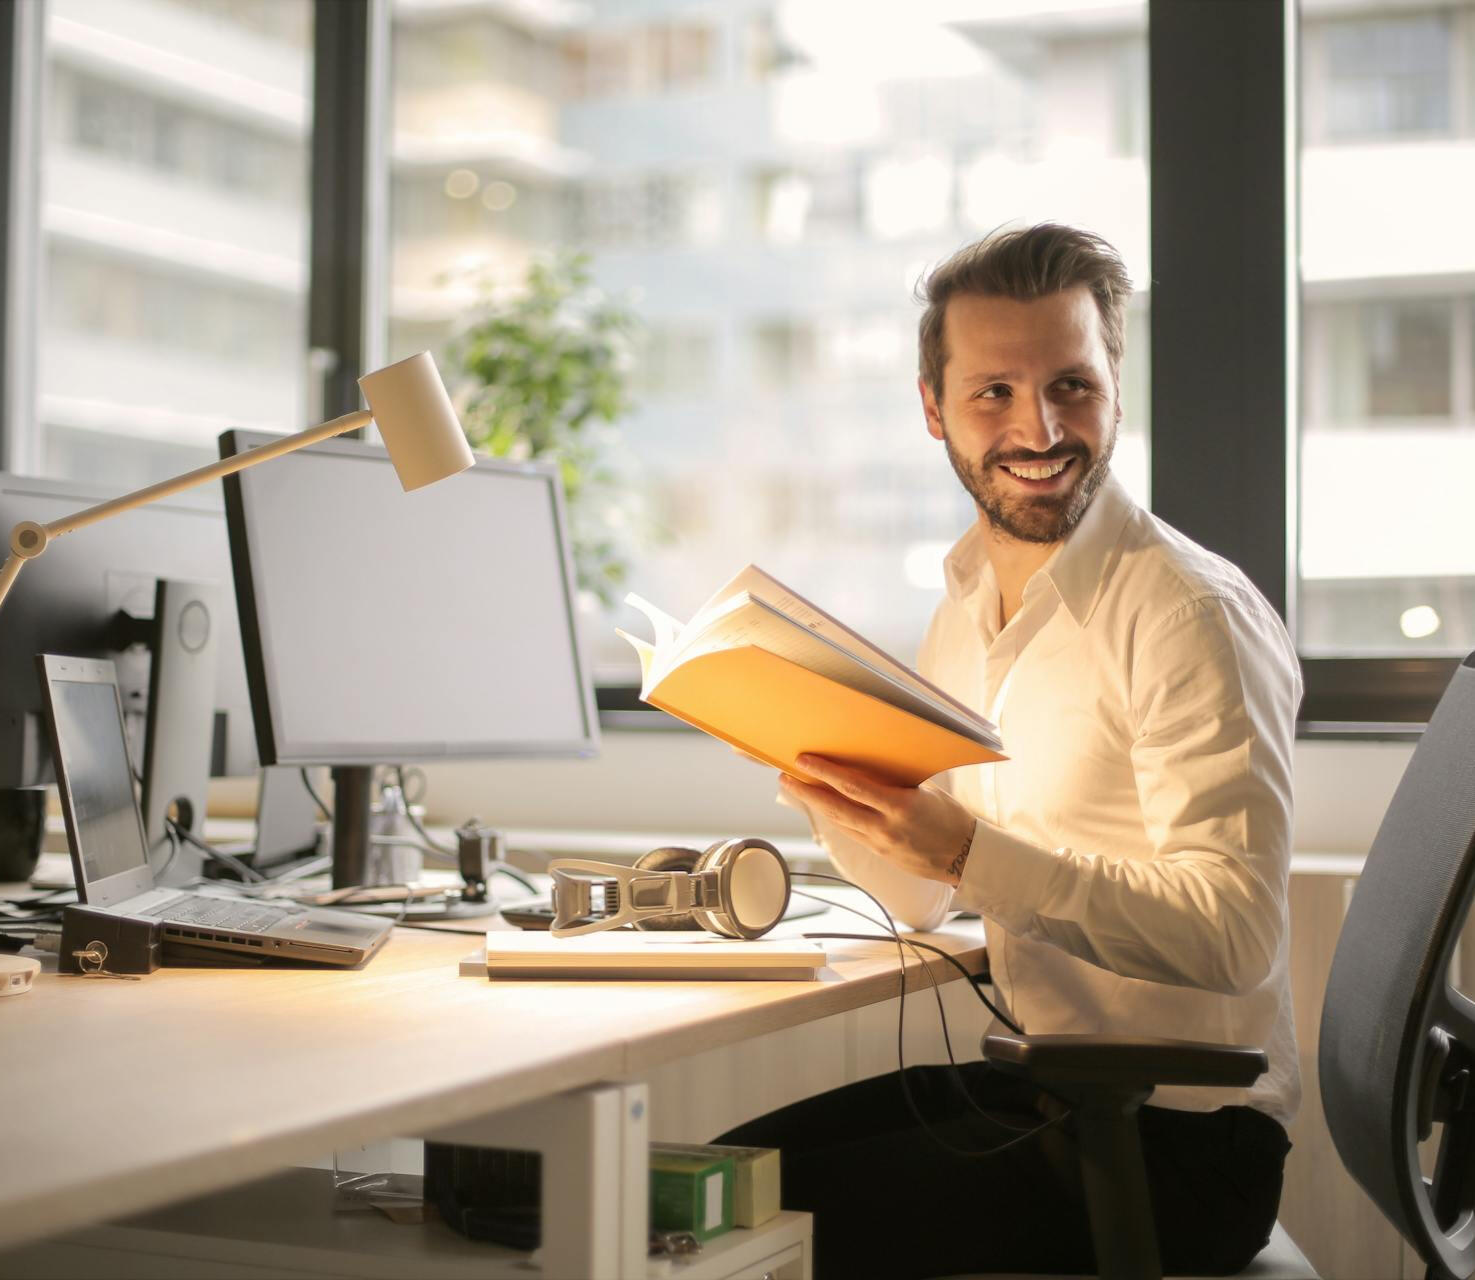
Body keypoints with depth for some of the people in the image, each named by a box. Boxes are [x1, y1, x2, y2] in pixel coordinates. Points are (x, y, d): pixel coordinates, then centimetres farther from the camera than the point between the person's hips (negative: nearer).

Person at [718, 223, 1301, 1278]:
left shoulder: (1192, 615, -16)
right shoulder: (966, 611, 9)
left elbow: (1237, 935, -23)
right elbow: (924, 900, 14)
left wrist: (969, 849, -31)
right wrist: (812, 764, -3)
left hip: (1181, 1134, -7)